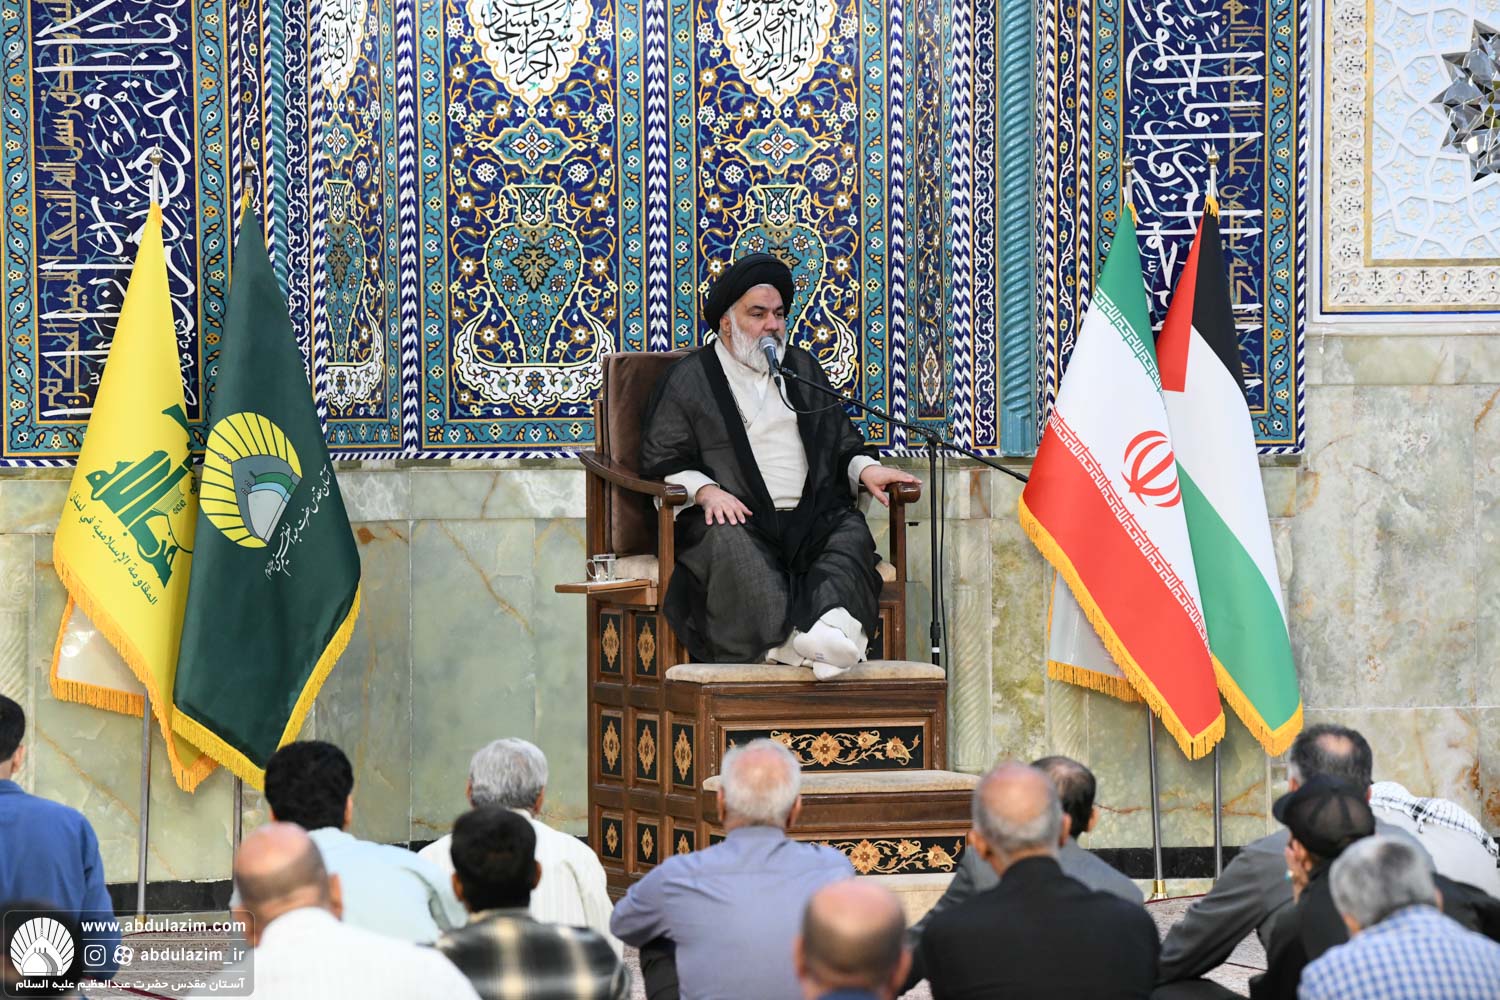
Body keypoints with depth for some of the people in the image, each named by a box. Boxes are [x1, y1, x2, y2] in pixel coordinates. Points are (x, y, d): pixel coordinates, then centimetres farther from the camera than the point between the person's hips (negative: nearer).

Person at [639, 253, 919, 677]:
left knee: (851, 533, -29)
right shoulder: (688, 379, 13)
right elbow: (660, 460, 6)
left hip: (809, 517, 4)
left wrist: (865, 468, 4)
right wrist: (706, 490, -13)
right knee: (729, 544, -39)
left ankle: (831, 630, -56)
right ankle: (780, 641, -59)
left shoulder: (803, 368, 27)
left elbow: (842, 441, 27)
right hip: (734, 515, -4)